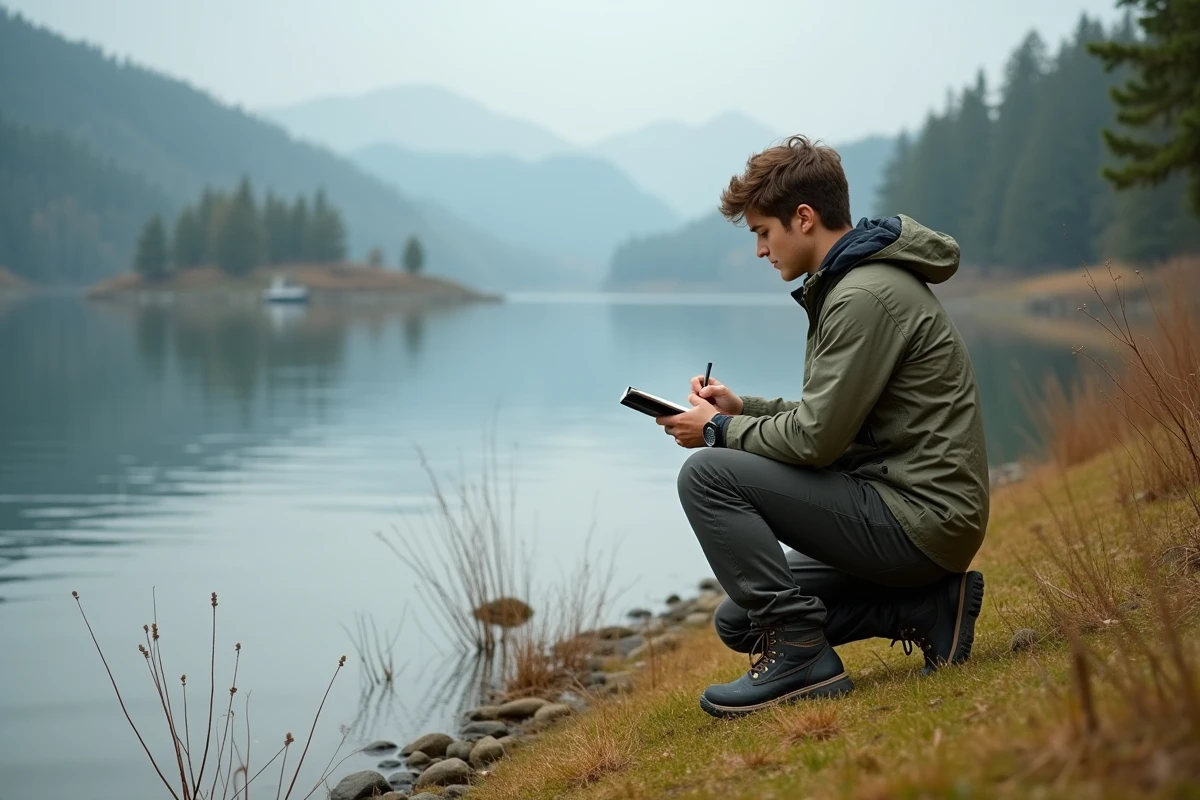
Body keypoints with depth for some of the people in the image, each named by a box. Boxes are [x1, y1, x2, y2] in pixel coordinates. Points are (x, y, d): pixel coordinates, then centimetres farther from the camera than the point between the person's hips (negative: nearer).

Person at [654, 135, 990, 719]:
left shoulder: (865, 297, -19)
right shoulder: (863, 282, 15)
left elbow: (817, 438, -21)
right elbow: (836, 417, 21)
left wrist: (720, 430, -5)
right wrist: (742, 407, 9)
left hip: (917, 519, -11)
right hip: (914, 515, 11)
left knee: (708, 475, -16)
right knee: (740, 622, 15)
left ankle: (801, 654, -14)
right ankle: (925, 607, 8)